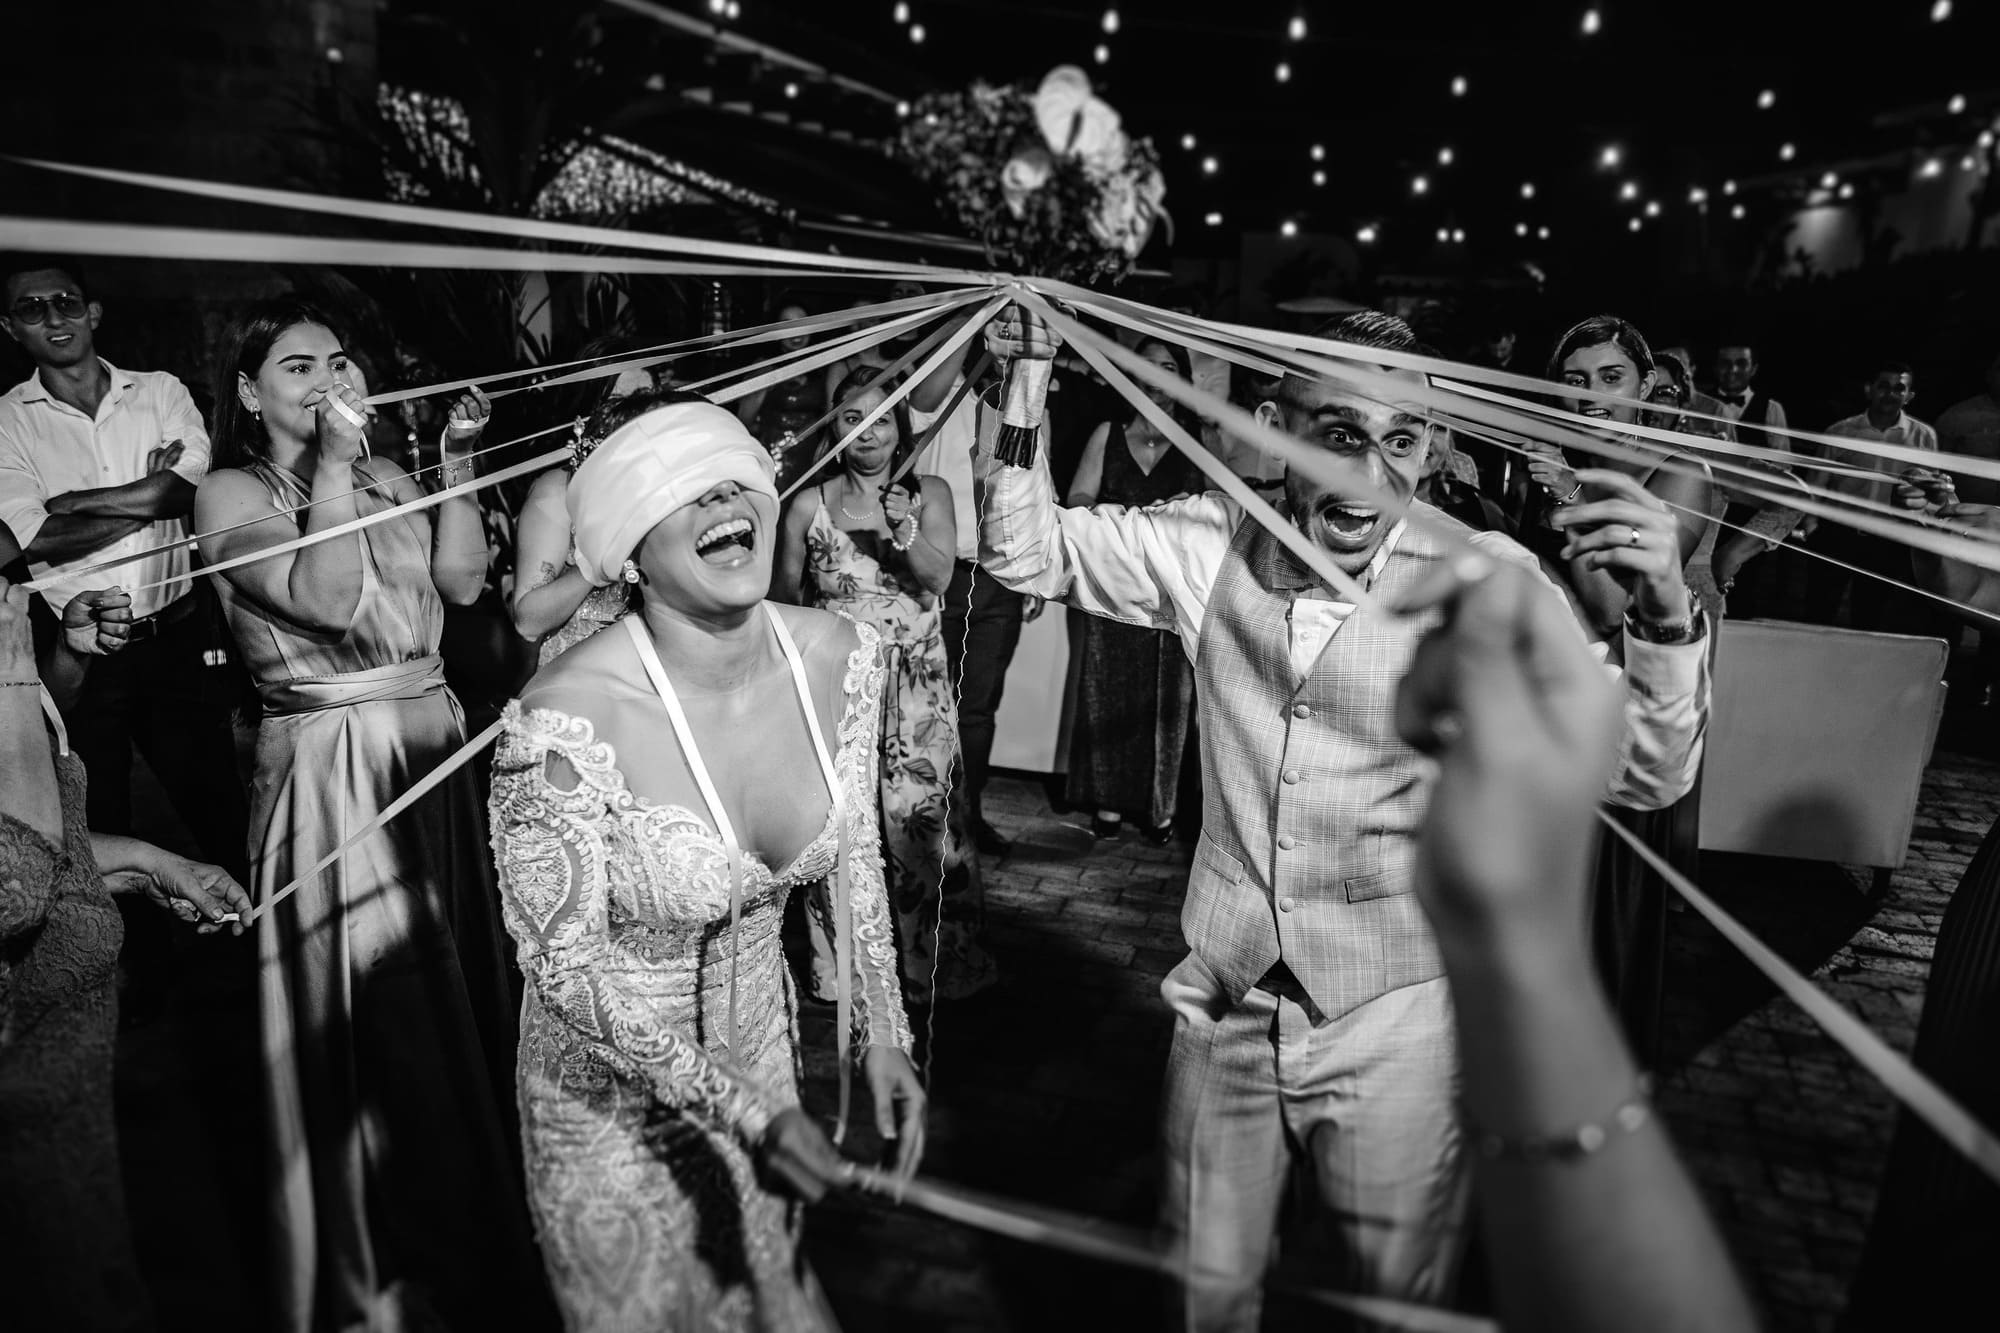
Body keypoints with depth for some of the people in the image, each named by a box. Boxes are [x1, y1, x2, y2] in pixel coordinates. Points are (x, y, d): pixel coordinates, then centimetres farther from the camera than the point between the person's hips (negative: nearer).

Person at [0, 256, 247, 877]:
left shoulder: (160, 391, 5)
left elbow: (185, 489, -11)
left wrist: (73, 502, -9)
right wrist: (149, 496, -11)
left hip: (179, 638, 1)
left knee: (220, 810, 10)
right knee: (97, 831, 11)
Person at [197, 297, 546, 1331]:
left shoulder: (382, 474, 12)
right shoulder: (231, 492, -4)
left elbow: (462, 579, 1)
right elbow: (326, 597, -20)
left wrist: (457, 464, -5)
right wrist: (333, 463, -17)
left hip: (433, 745, 6)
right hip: (329, 768, -5)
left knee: (459, 988, 13)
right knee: (375, 1019, 3)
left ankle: (471, 1233, 34)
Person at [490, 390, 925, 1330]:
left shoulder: (837, 655, -16)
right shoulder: (568, 722, -31)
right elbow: (564, 962, -21)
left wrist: (882, 1033, 1)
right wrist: (743, 1108, -21)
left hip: (759, 1036, 5)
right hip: (614, 1081, -4)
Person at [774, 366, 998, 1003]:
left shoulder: (929, 492, 5)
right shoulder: (810, 505, 2)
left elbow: (938, 579, -6)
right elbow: (783, 599, 8)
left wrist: (905, 533, -22)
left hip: (915, 686, 0)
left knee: (921, 817, 1)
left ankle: (934, 962, 18)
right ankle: (842, 968, 18)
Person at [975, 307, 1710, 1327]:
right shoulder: (1213, 542, -7)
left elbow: (1644, 777, -15)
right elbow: (1029, 553, 3)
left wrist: (1662, 616, -33)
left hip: (1397, 1023, -2)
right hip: (1224, 1002, 3)